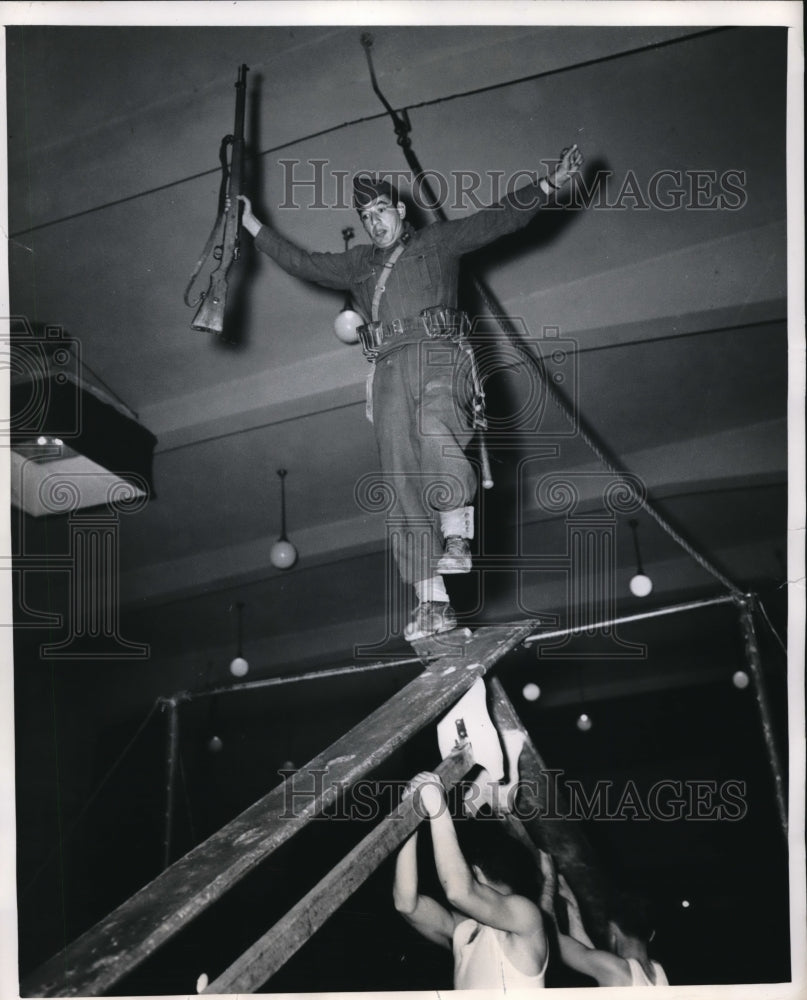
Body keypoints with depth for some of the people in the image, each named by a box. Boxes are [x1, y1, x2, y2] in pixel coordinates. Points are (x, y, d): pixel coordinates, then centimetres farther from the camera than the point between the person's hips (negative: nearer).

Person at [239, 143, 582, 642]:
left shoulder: (438, 241, 18)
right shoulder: (358, 265, 28)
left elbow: (502, 217, 12)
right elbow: (303, 263, 34)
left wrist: (551, 183, 3)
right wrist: (253, 226, 34)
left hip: (439, 357, -3)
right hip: (389, 371, 3)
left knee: (435, 430, -38)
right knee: (406, 484, -8)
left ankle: (457, 537, -35)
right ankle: (432, 601, -12)